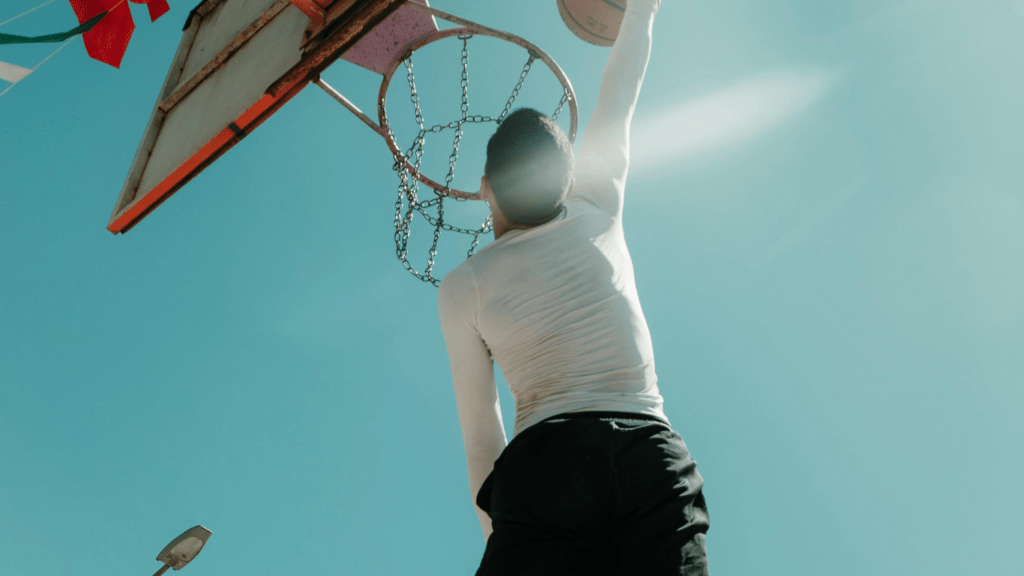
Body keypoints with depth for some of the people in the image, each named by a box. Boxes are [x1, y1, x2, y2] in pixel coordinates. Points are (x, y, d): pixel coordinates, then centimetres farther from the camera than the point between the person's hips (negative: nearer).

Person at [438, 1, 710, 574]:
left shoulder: (462, 287, 8)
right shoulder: (598, 215, 12)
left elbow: (480, 433, 10)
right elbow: (620, 93, 28)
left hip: (543, 465, -1)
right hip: (653, 458, 2)